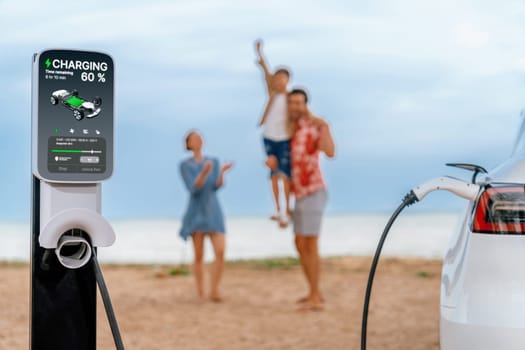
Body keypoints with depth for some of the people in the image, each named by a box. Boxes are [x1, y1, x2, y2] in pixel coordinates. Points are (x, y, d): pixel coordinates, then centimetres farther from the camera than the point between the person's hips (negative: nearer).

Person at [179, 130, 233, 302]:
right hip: (196, 213, -2)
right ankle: (200, 293, 10)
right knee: (199, 255, -1)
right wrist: (204, 172, -31)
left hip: (213, 212, 2)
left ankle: (214, 291, -4)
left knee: (220, 252, -12)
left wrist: (222, 172, -26)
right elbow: (193, 188, -14)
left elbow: (217, 186, -6)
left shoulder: (214, 162, 9)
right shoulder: (185, 165, 0)